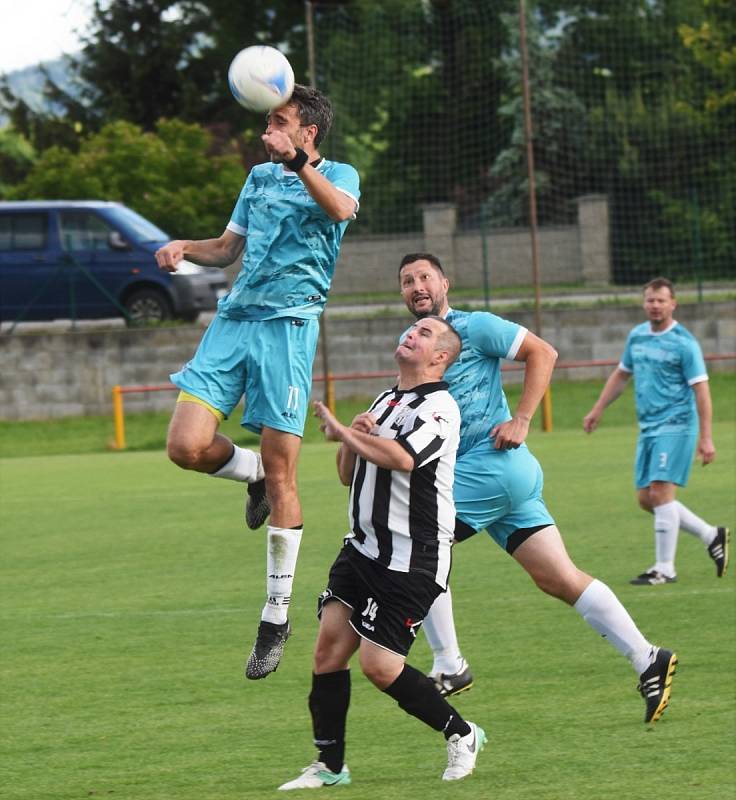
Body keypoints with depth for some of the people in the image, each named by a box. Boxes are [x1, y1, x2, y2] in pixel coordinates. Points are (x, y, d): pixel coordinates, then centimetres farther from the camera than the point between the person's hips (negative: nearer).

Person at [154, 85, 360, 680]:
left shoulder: (338, 175, 1)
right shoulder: (260, 177, 20)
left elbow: (341, 208, -23)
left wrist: (300, 163, -39)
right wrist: (185, 248, 7)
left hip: (288, 325, -5)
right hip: (233, 319, 6)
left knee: (280, 472, -5)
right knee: (187, 446, -12)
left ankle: (277, 615, 5)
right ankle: (253, 474, 22)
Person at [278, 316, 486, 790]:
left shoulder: (439, 407, -12)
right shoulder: (386, 400, 17)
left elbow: (401, 457, -30)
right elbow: (349, 475, 20)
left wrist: (344, 431, -15)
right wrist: (351, 441, -2)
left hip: (412, 560, -8)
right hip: (363, 548, 8)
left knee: (379, 664, -10)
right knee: (329, 646, -1)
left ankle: (462, 735, 9)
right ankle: (330, 765, 6)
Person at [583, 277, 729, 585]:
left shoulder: (684, 343, -10)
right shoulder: (637, 336, 11)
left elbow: (701, 391, -12)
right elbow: (621, 374, 25)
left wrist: (705, 438, -17)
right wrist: (598, 410, 22)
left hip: (675, 426, -8)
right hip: (648, 429, 8)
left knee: (660, 493, -14)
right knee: (647, 499, 7)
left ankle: (665, 569, -7)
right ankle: (711, 536, 21)